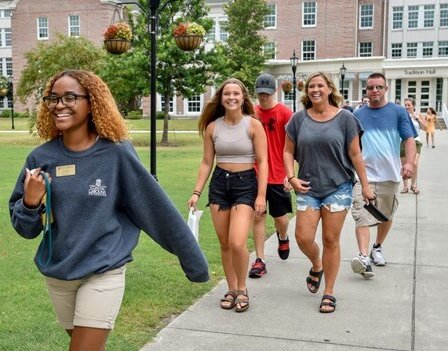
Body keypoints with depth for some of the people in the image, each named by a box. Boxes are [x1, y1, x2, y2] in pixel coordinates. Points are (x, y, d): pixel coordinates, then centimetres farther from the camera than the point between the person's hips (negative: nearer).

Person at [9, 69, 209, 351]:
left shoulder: (117, 153, -12)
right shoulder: (41, 158, -4)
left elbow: (156, 206, -8)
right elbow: (26, 229, 4)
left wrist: (193, 259, -4)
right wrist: (30, 202, -19)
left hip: (104, 273, -4)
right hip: (57, 274, 4)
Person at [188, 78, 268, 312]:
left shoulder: (253, 125, -5)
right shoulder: (212, 127, 4)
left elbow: (262, 162, -5)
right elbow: (207, 162, 9)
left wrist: (261, 195, -11)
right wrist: (196, 192, 3)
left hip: (245, 183, -4)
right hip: (219, 183, 4)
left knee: (237, 243, -15)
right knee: (224, 244, 8)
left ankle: (242, 289, 9)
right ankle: (231, 289, 26)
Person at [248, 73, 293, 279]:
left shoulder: (285, 113, -6)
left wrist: (290, 174, -13)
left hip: (278, 176, -2)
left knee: (280, 217, 8)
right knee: (257, 217, 3)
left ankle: (283, 238, 42)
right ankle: (259, 261, 10)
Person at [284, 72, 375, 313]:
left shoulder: (344, 118, -2)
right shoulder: (299, 119, 3)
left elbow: (355, 154, 1)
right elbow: (288, 152, 8)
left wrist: (365, 185, 2)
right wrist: (292, 178, -5)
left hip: (338, 187, -2)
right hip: (308, 188, 2)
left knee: (331, 240, 2)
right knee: (303, 238, -4)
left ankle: (329, 293, 16)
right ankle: (316, 266, 32)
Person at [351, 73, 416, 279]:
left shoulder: (398, 112, 3)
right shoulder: (357, 115, 7)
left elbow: (409, 139, -1)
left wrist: (409, 162, -17)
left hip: (390, 175, 1)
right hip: (364, 175, -1)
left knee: (386, 216, 14)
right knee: (362, 217, -15)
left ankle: (377, 248, 35)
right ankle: (364, 257, -20)